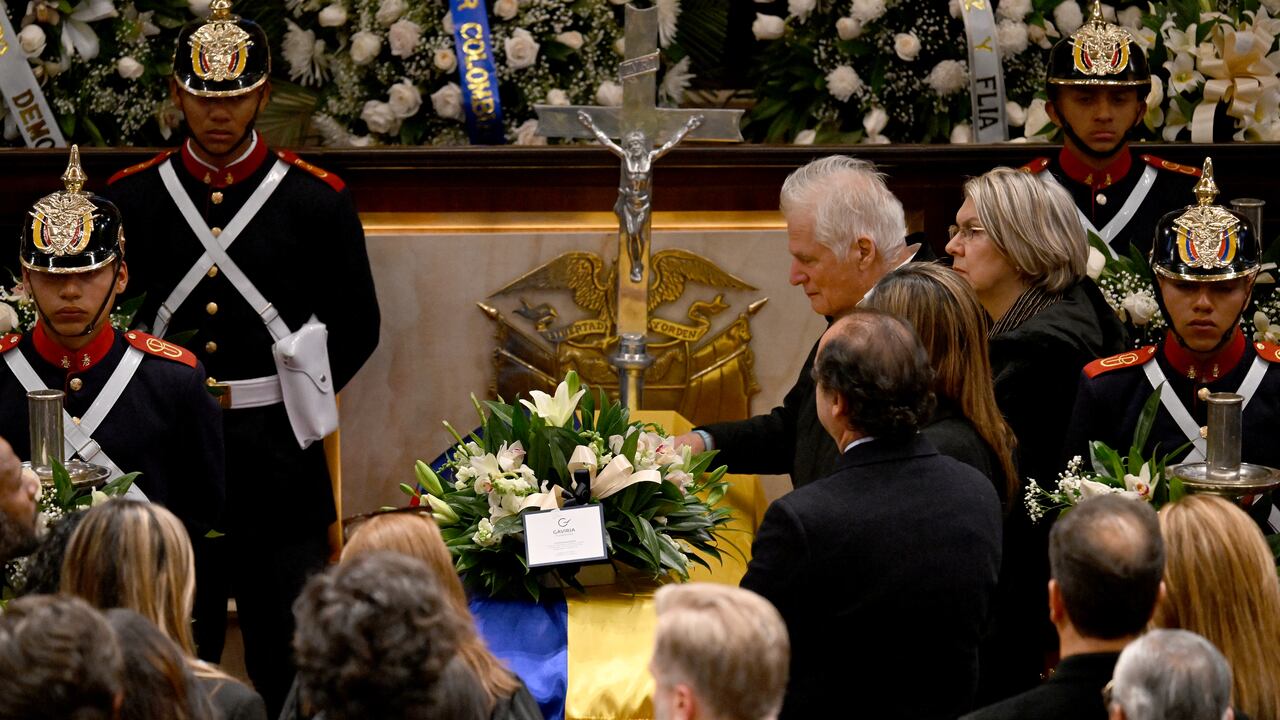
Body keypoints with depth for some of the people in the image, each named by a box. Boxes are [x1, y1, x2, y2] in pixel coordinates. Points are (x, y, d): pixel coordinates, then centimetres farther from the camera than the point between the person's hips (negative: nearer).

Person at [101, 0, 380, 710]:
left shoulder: (316, 199, 0)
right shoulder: (130, 199, 4)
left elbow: (356, 327, 7)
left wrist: (299, 395, 0)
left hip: (278, 462, -1)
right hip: (167, 457, 1)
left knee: (287, 652, 3)